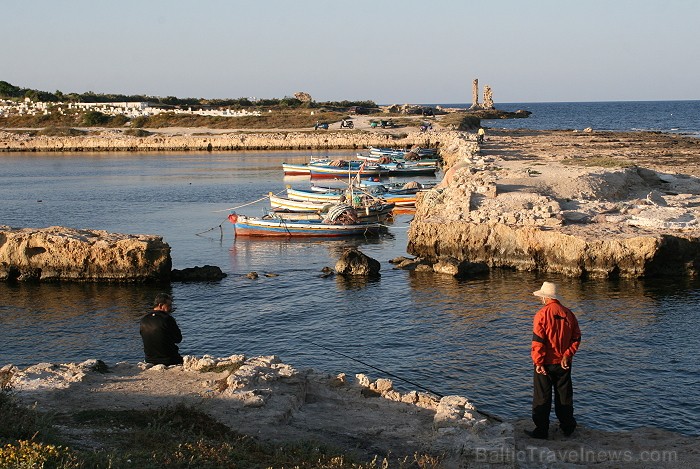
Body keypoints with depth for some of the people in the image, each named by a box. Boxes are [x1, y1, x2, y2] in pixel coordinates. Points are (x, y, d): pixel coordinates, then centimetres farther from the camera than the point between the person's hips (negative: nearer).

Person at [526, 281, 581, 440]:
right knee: (564, 396, 16)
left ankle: (541, 431, 7)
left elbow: (538, 341, -16)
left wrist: (538, 362, -11)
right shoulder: (569, 314, 1)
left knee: (542, 397, 5)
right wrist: (567, 355, -4)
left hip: (546, 363, -5)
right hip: (563, 363, 5)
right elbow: (576, 338, 1)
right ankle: (567, 428, 26)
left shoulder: (542, 314, -15)